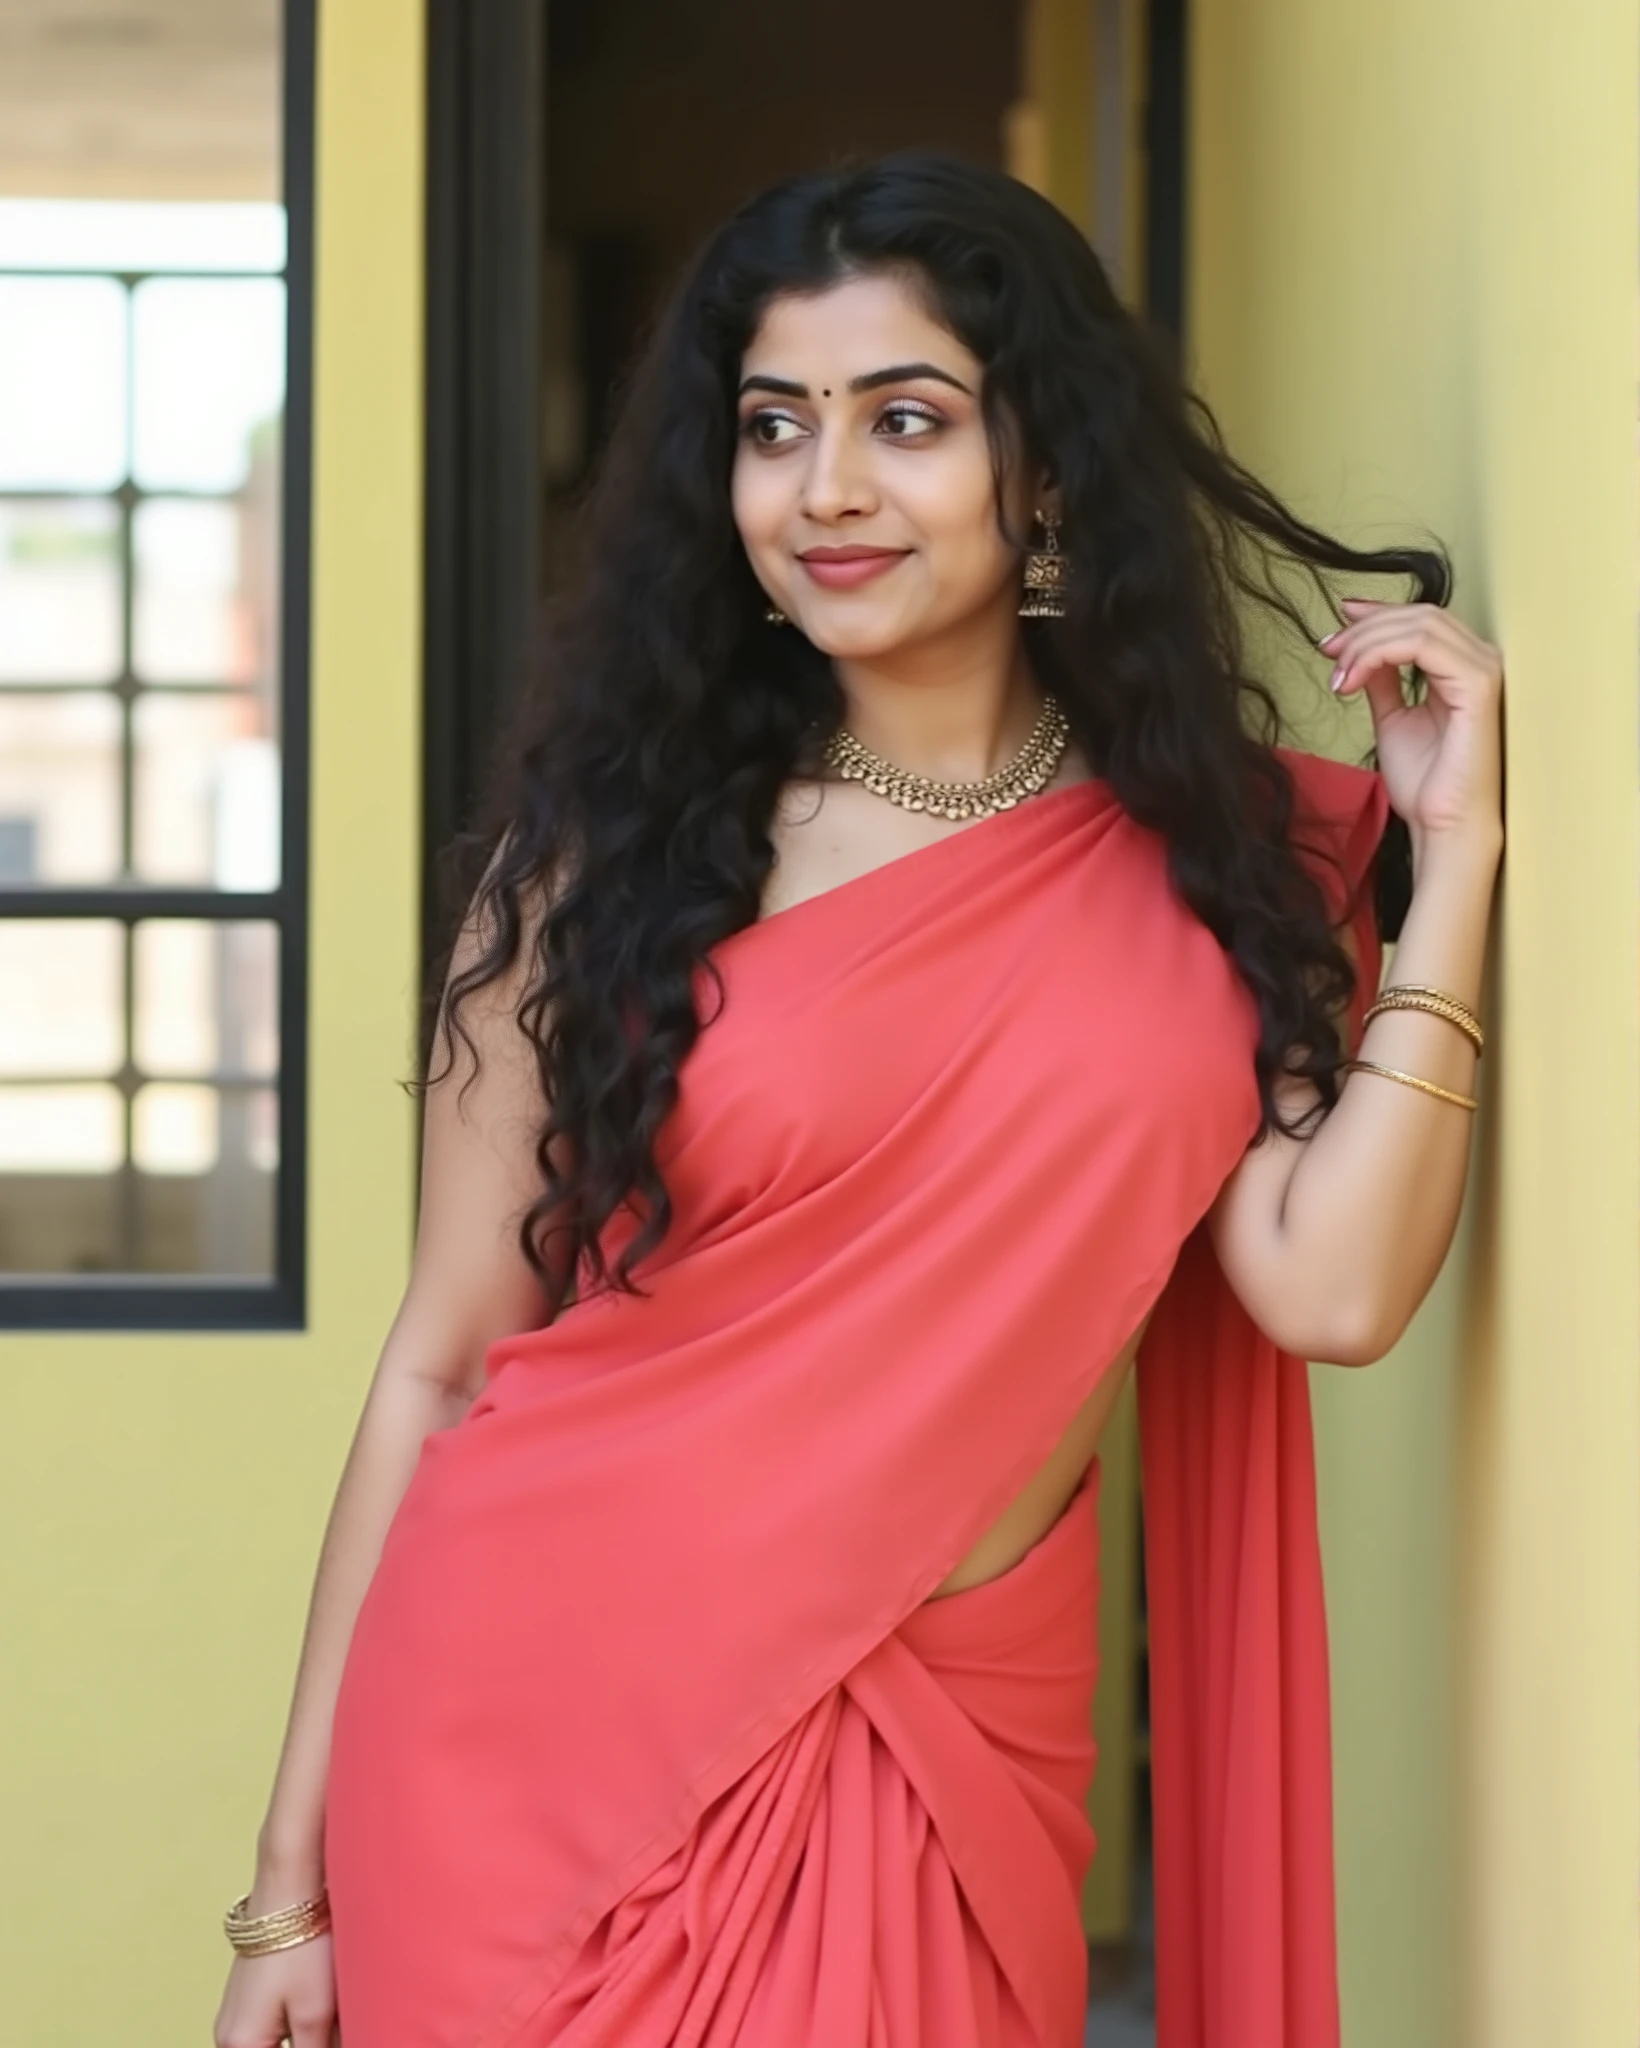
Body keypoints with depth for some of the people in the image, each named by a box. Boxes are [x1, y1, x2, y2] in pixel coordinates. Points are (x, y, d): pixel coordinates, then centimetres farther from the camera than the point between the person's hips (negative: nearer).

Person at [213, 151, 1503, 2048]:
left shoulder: (1219, 855, 3)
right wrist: (292, 1882, -2)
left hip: (942, 1761, 1)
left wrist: (1451, 853, -7)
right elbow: (438, 1366, -2)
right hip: (544, 1732, -1)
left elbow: (1333, 1286, -13)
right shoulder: (615, 843, -1)